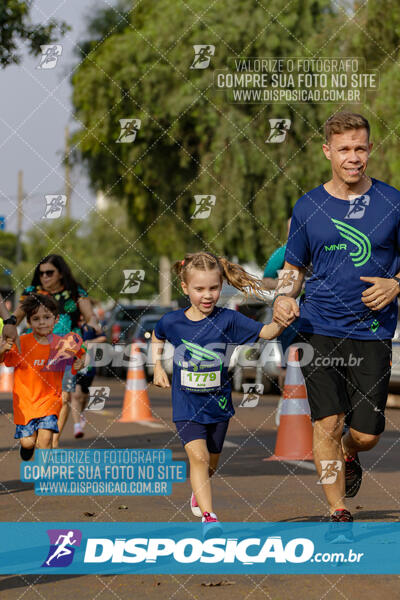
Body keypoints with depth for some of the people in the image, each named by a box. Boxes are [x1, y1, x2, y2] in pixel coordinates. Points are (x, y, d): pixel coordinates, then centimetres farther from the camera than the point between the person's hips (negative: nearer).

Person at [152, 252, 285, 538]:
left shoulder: (228, 320, -12)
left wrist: (280, 321, -43)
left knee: (210, 463, 16)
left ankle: (198, 492, 48)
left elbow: (265, 332, -24)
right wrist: (158, 367, 8)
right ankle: (208, 516, -23)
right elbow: (158, 337, 17)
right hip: (187, 404, -1)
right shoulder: (172, 321, -8)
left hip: (218, 404, 1)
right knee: (198, 456, -19)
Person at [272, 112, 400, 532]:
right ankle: (338, 512, 4)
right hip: (319, 328, 0)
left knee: (366, 434, -1)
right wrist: (284, 297, -5)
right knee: (328, 422, -8)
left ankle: (348, 454, 36)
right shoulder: (307, 206, 5)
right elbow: (294, 266, 14)